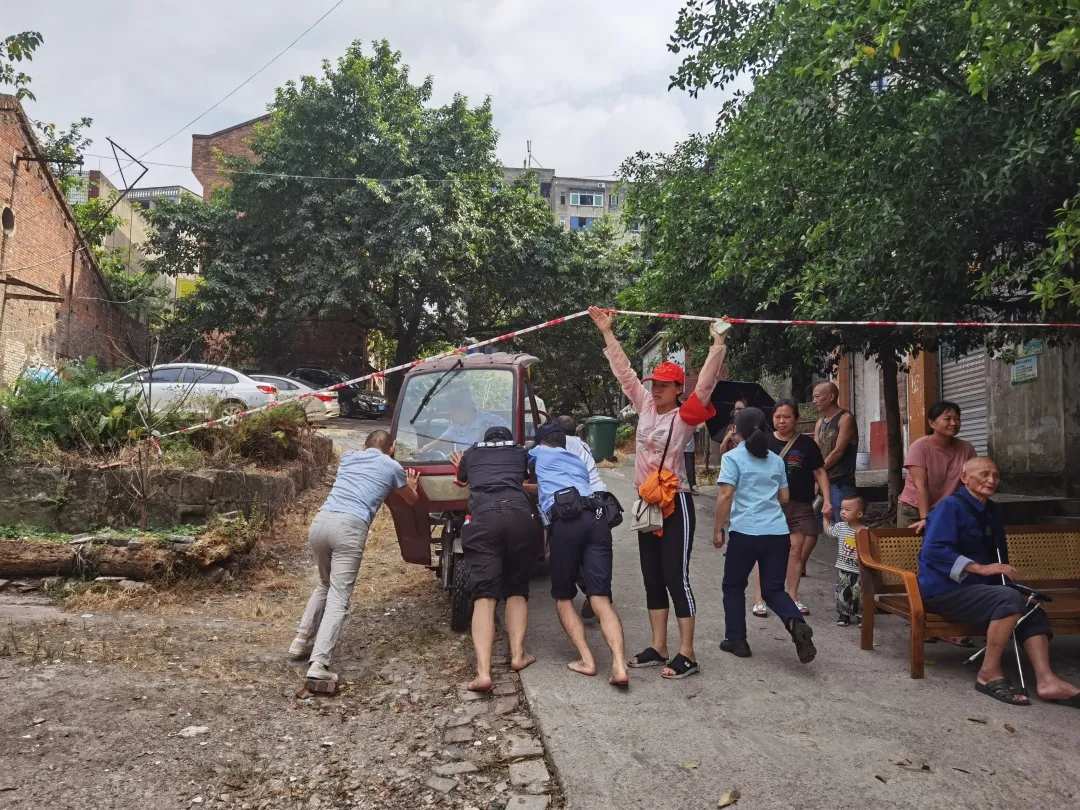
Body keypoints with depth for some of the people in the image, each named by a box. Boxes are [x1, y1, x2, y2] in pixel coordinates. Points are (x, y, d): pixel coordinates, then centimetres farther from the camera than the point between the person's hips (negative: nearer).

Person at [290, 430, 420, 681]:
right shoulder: (392, 466, 17)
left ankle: (302, 640, 26)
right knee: (338, 598, -6)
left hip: (320, 521, 5)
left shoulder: (347, 457, 26)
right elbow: (412, 499, 36)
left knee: (325, 585, 28)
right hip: (350, 527, -5)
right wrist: (411, 485, 57)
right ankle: (319, 664, -18)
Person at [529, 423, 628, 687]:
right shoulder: (578, 461, 36)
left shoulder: (539, 454, 26)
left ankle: (586, 660, 0)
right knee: (601, 599, -1)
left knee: (563, 597, 13)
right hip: (596, 518, 4)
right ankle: (619, 666, -19)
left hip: (566, 522, -3)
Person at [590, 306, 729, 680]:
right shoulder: (645, 407, 7)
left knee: (676, 579, -3)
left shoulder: (685, 416, -9)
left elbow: (705, 384, -22)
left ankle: (687, 655, 6)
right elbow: (624, 371, 11)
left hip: (675, 504, -7)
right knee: (652, 580, 12)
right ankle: (658, 648, 22)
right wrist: (606, 331, 11)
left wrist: (719, 344, -27)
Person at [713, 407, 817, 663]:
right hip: (778, 533, 4)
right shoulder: (776, 460, 14)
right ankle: (796, 623, -17)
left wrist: (718, 529, -5)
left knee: (733, 586, 15)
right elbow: (784, 497, 20)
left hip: (745, 532, -4)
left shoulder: (732, 457, -2)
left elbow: (726, 495, -12)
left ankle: (736, 640, 17)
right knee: (773, 589, 10)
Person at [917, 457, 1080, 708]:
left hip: (973, 588, 9)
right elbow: (933, 549, -24)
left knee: (1033, 609, -8)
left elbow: (998, 555, 24)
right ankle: (989, 674, -20)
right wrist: (980, 568, -27)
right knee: (1011, 599, -27)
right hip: (944, 590, -9)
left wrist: (1004, 576, 4)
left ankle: (1046, 680, -18)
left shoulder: (991, 511, 15)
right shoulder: (950, 506, -11)